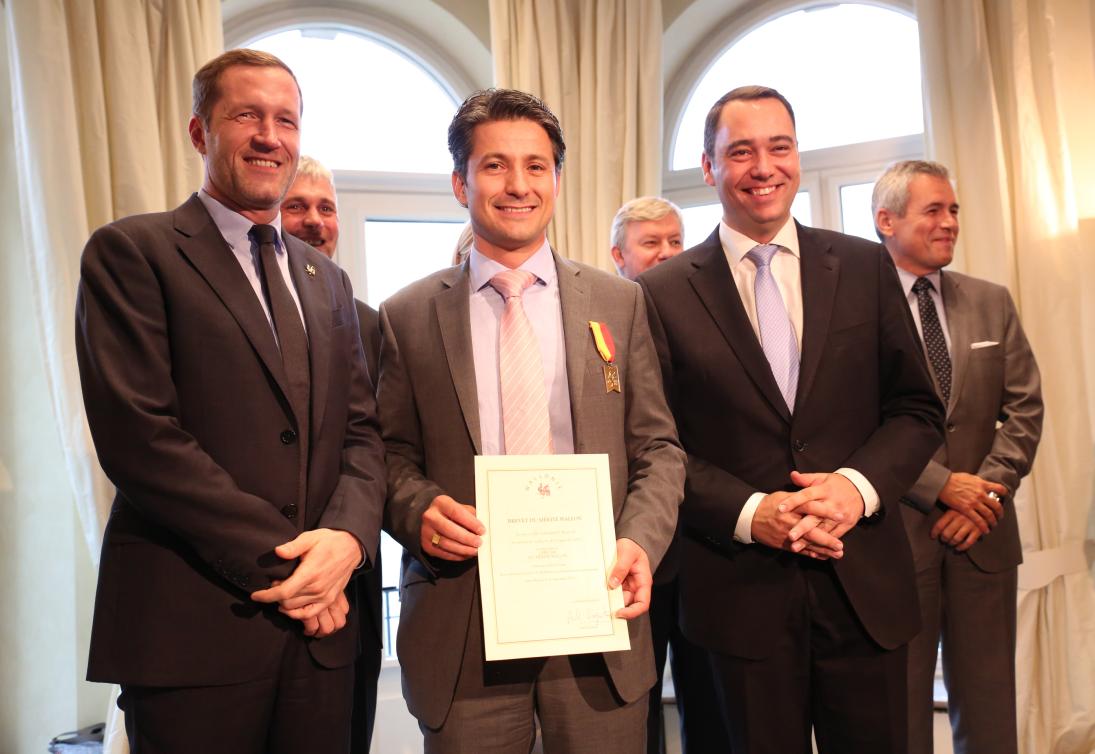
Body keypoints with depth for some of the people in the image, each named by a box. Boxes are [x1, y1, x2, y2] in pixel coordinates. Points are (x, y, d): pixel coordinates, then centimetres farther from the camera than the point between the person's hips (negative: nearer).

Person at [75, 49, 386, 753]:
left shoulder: (327, 280, 15)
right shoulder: (131, 252, -3)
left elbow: (363, 429, 10)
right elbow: (136, 432, -13)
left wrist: (347, 535, -10)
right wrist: (278, 563, -14)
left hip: (320, 625, 5)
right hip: (190, 628, -5)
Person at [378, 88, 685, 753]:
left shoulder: (620, 302, 6)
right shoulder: (408, 316, 4)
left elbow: (658, 448, 6)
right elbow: (394, 455, 7)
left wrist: (641, 540, -10)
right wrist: (420, 510, -13)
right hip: (459, 629, -1)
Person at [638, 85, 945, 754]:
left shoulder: (866, 267, 5)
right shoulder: (663, 292, -2)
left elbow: (917, 409, 7)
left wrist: (859, 485, -11)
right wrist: (749, 512, -15)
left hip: (865, 581, 2)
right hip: (742, 590, -2)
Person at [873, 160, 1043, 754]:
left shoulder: (992, 302, 11)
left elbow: (1024, 408, 7)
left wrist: (989, 490, -6)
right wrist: (943, 485, -14)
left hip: (983, 532, 4)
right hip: (896, 531, -4)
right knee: (900, 706, 7)